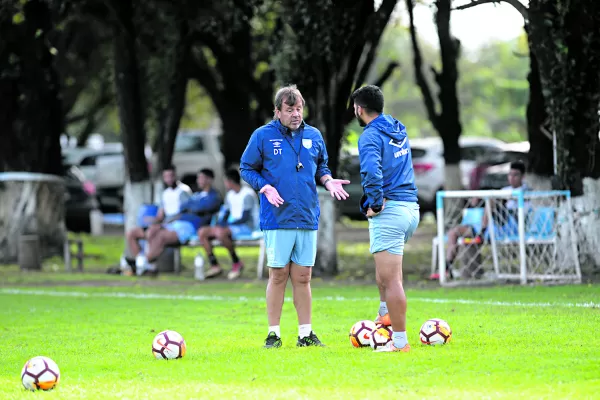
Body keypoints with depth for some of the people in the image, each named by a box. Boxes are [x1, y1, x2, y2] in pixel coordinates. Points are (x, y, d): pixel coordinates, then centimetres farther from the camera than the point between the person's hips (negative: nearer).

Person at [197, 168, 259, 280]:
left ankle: (237, 262, -20)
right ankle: (214, 265, -8)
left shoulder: (247, 194, -13)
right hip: (232, 226, 9)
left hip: (247, 227, -9)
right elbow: (225, 213, 17)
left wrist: (228, 224, -19)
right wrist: (220, 223, -4)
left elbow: (245, 218, -19)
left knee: (220, 232, -37)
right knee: (202, 232, -3)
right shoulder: (230, 195, 15)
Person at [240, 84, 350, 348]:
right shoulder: (263, 136, -1)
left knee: (303, 277, 7)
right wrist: (265, 187, -13)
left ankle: (306, 333, 13)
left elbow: (321, 166, 21)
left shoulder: (313, 136, 10)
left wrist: (328, 180, 0)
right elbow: (246, 168, 3)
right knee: (278, 275, -1)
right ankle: (273, 334, 6)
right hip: (277, 218, -3)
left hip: (307, 218, 3)